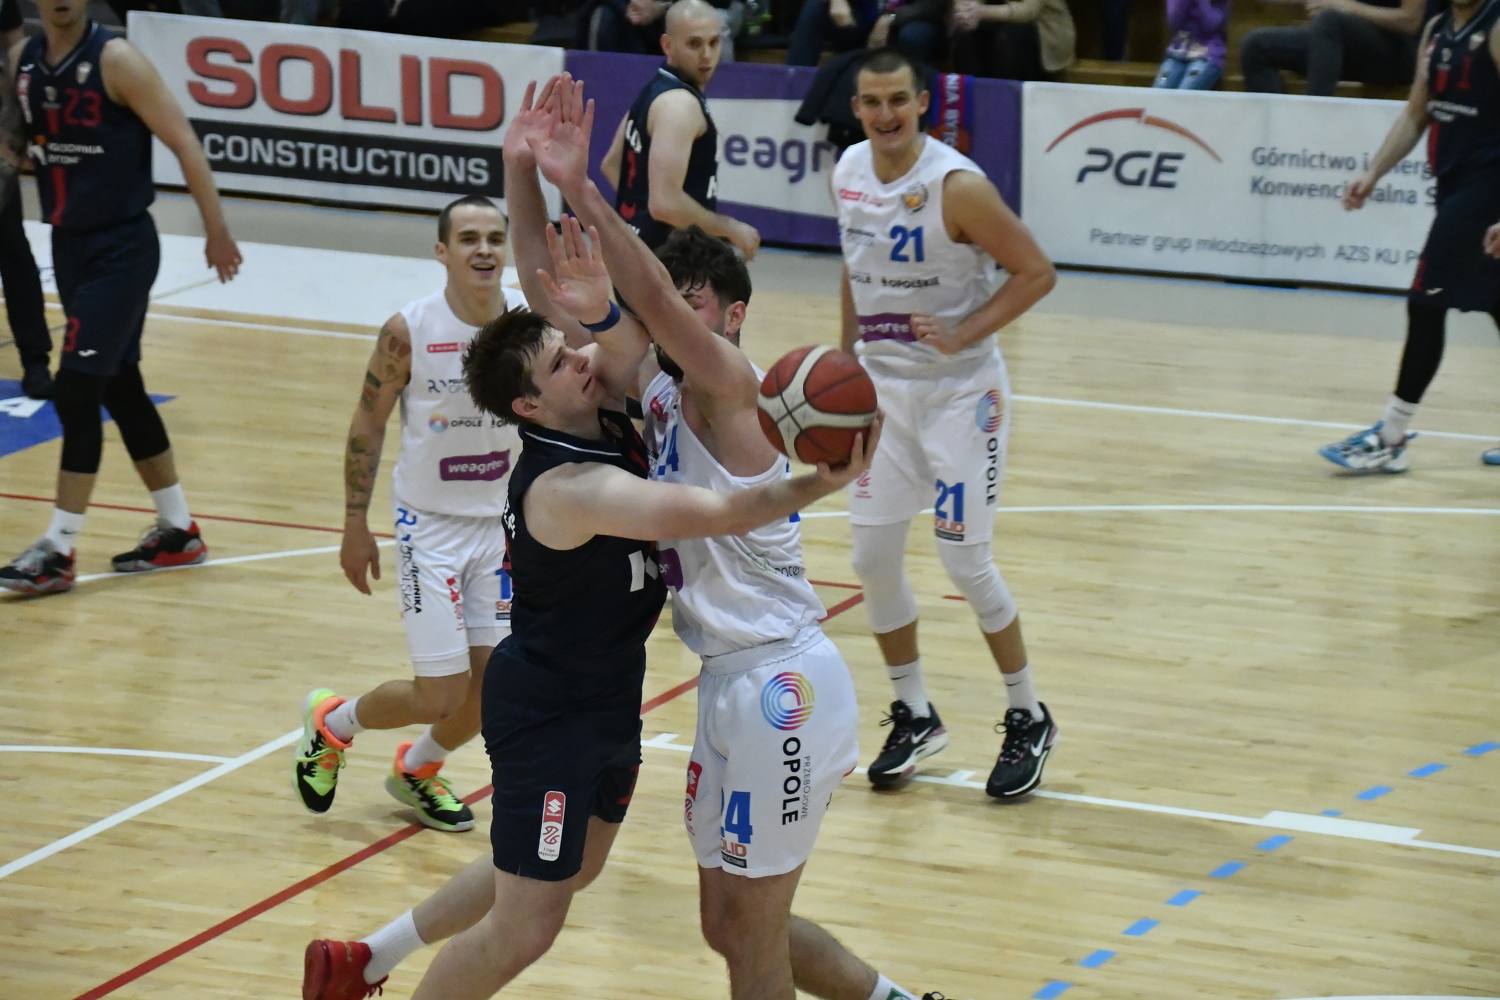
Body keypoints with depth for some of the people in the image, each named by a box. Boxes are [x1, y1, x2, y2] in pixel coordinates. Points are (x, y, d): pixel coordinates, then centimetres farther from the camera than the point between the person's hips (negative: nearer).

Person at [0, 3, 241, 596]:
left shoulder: (116, 60, -14)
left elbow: (184, 143, -13)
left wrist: (216, 230, -13)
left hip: (121, 249, -7)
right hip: (69, 245, 7)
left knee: (76, 389, -11)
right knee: (119, 390, 13)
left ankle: (58, 552, -4)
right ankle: (178, 533, 25)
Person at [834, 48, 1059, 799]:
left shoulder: (956, 186, -20)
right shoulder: (849, 173, 0)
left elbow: (1036, 273, -16)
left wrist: (963, 335, -24)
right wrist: (846, 360, 16)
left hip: (959, 391, -6)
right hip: (883, 388, 6)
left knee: (965, 561, -6)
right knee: (872, 554, 4)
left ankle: (1029, 721, 11)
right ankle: (914, 717, 21)